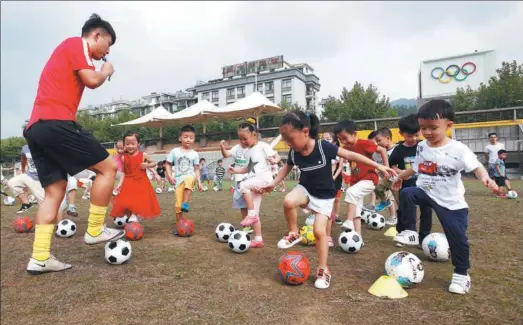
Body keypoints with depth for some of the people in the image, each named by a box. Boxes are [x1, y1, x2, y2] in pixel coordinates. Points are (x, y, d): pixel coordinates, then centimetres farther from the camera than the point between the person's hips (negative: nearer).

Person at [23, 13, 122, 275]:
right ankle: (94, 231, 4)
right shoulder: (76, 43, 2)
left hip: (35, 127, 10)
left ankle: (39, 258, 7)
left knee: (55, 189, 8)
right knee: (108, 167, -3)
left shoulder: (68, 50, 30)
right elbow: (92, 80, -11)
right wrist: (106, 71, 10)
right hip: (55, 122, -10)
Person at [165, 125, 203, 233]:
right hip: (179, 179, 1)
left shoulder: (194, 154, 6)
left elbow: (197, 169, 8)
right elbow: (168, 165, 8)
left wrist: (199, 181, 0)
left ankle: (186, 204, -29)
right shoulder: (174, 151, 4)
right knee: (178, 205, -1)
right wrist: (169, 176, -6)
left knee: (189, 180, -40)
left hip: (190, 177, -1)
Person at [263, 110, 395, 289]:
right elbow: (287, 168, 9)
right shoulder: (294, 153, -14)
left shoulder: (324, 147, -27)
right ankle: (294, 233, -4)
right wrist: (273, 183, 6)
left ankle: (323, 270, 11)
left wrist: (378, 166, -19)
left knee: (319, 231, -9)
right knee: (288, 202, -30)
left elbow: (351, 155, -19)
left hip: (324, 196, -3)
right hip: (305, 189, 3)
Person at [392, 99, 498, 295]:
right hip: (426, 193, 4)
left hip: (451, 202, -3)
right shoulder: (421, 147, 0)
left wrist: (485, 178, -41)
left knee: (458, 239, 4)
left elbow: (476, 167, -20)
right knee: (406, 194, -27)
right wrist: (401, 176, 27)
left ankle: (461, 274, 27)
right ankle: (410, 232, -11)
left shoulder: (458, 149, -16)